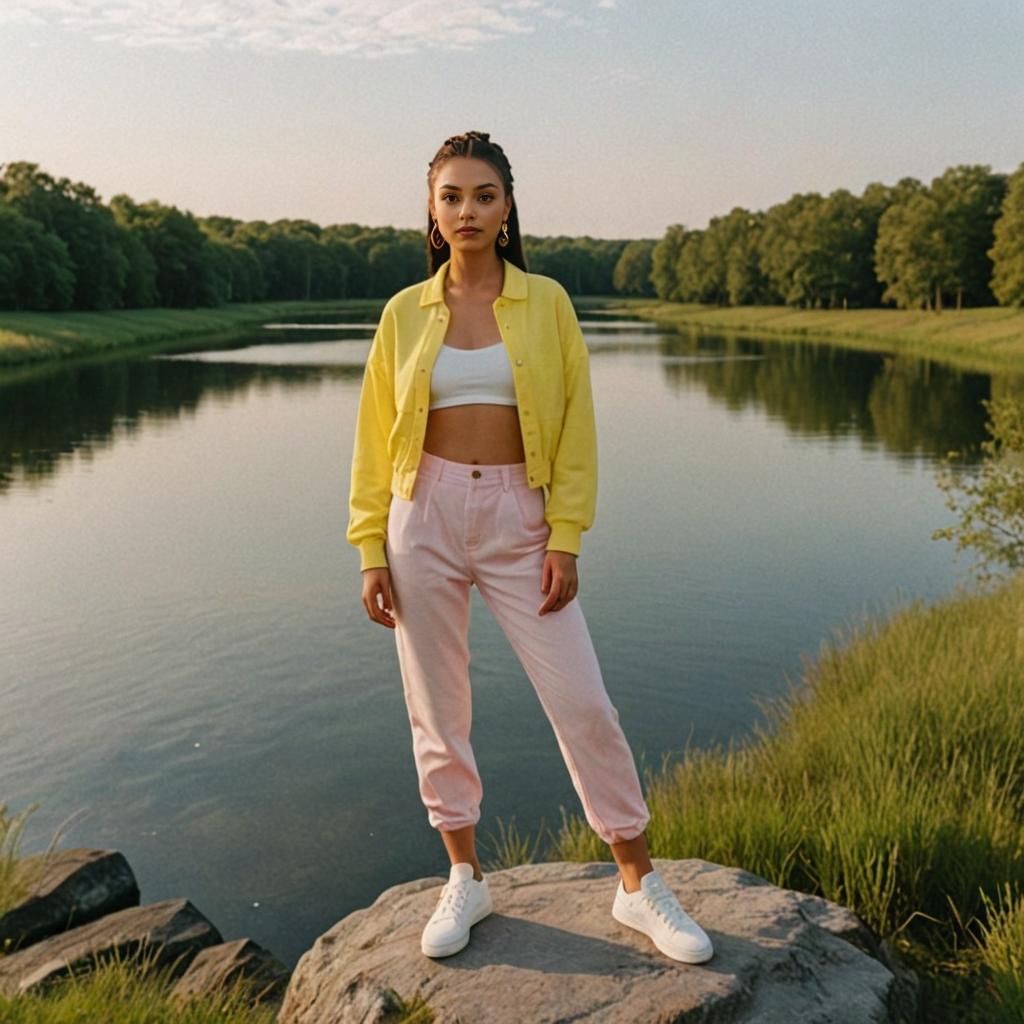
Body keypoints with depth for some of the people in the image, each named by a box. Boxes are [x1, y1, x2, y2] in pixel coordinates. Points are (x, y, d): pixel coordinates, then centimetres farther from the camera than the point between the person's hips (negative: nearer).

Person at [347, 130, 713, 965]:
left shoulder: (546, 302, 2)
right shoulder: (405, 312, 4)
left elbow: (576, 427, 1)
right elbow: (375, 437, 6)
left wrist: (565, 539, -7)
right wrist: (372, 550, 0)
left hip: (518, 518, -1)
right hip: (426, 513, 1)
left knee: (583, 703, -2)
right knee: (437, 709, 8)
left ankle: (640, 887, 14)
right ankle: (465, 880, 26)